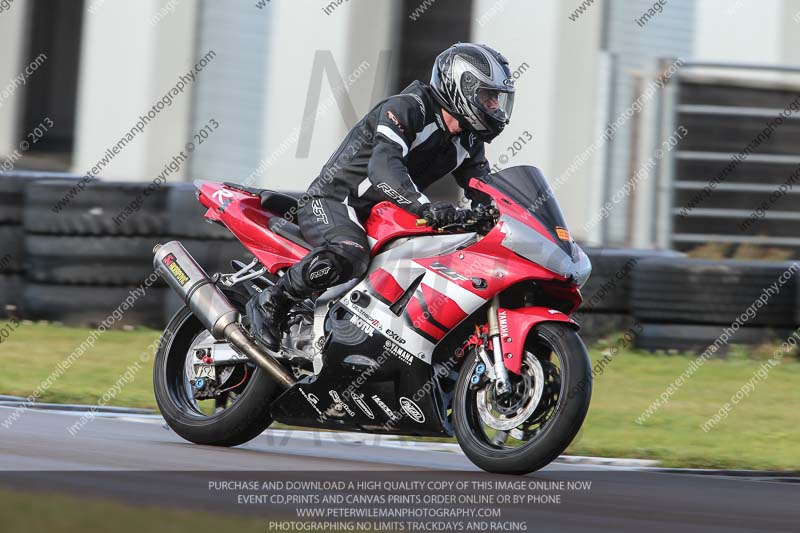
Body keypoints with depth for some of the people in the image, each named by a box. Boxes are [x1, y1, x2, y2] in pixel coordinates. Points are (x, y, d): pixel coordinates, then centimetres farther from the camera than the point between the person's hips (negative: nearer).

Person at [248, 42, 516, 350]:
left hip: (382, 216, 9)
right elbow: (384, 165, -35)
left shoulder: (467, 143, 7)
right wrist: (423, 207, -50)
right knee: (349, 256, -39)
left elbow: (485, 194, 8)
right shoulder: (407, 108, -19)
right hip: (332, 202, -9)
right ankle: (269, 303, -23)